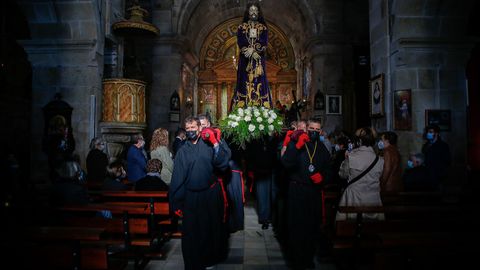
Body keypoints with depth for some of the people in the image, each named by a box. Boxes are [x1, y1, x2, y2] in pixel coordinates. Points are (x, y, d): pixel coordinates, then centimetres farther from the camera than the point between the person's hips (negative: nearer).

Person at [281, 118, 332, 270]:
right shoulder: (295, 144, -2)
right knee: (297, 226, 1)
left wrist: (322, 177, -6)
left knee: (313, 226, 10)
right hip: (297, 190, -4)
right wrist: (297, 146, -26)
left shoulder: (322, 149, 11)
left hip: (315, 191, 4)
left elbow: (328, 170, 15)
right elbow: (286, 163, -18)